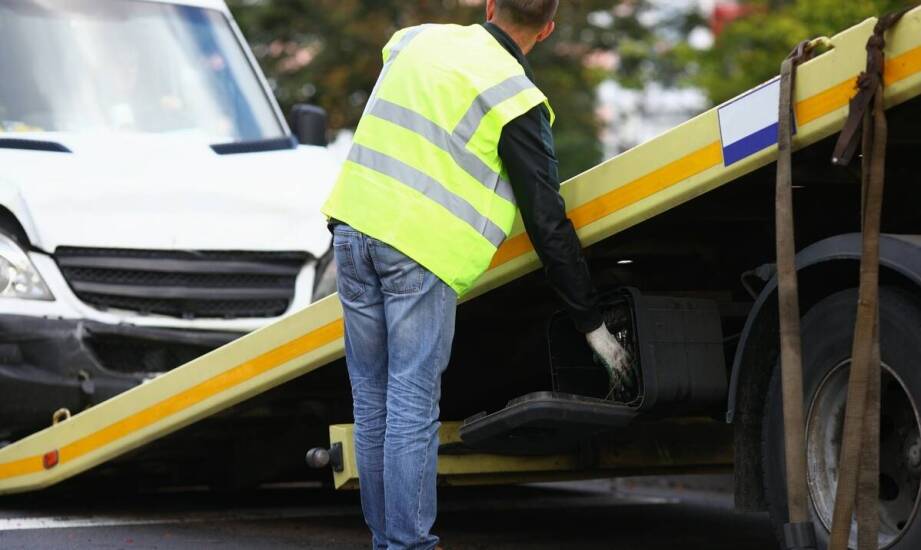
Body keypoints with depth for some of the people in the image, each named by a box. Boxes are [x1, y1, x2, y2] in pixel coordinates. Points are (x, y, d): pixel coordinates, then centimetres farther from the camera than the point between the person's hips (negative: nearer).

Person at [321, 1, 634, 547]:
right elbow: (548, 223, -2)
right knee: (413, 407, -4)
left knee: (372, 400, 10)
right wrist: (593, 324, 4)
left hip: (355, 222, 6)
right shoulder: (517, 101, -4)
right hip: (422, 250, -6)